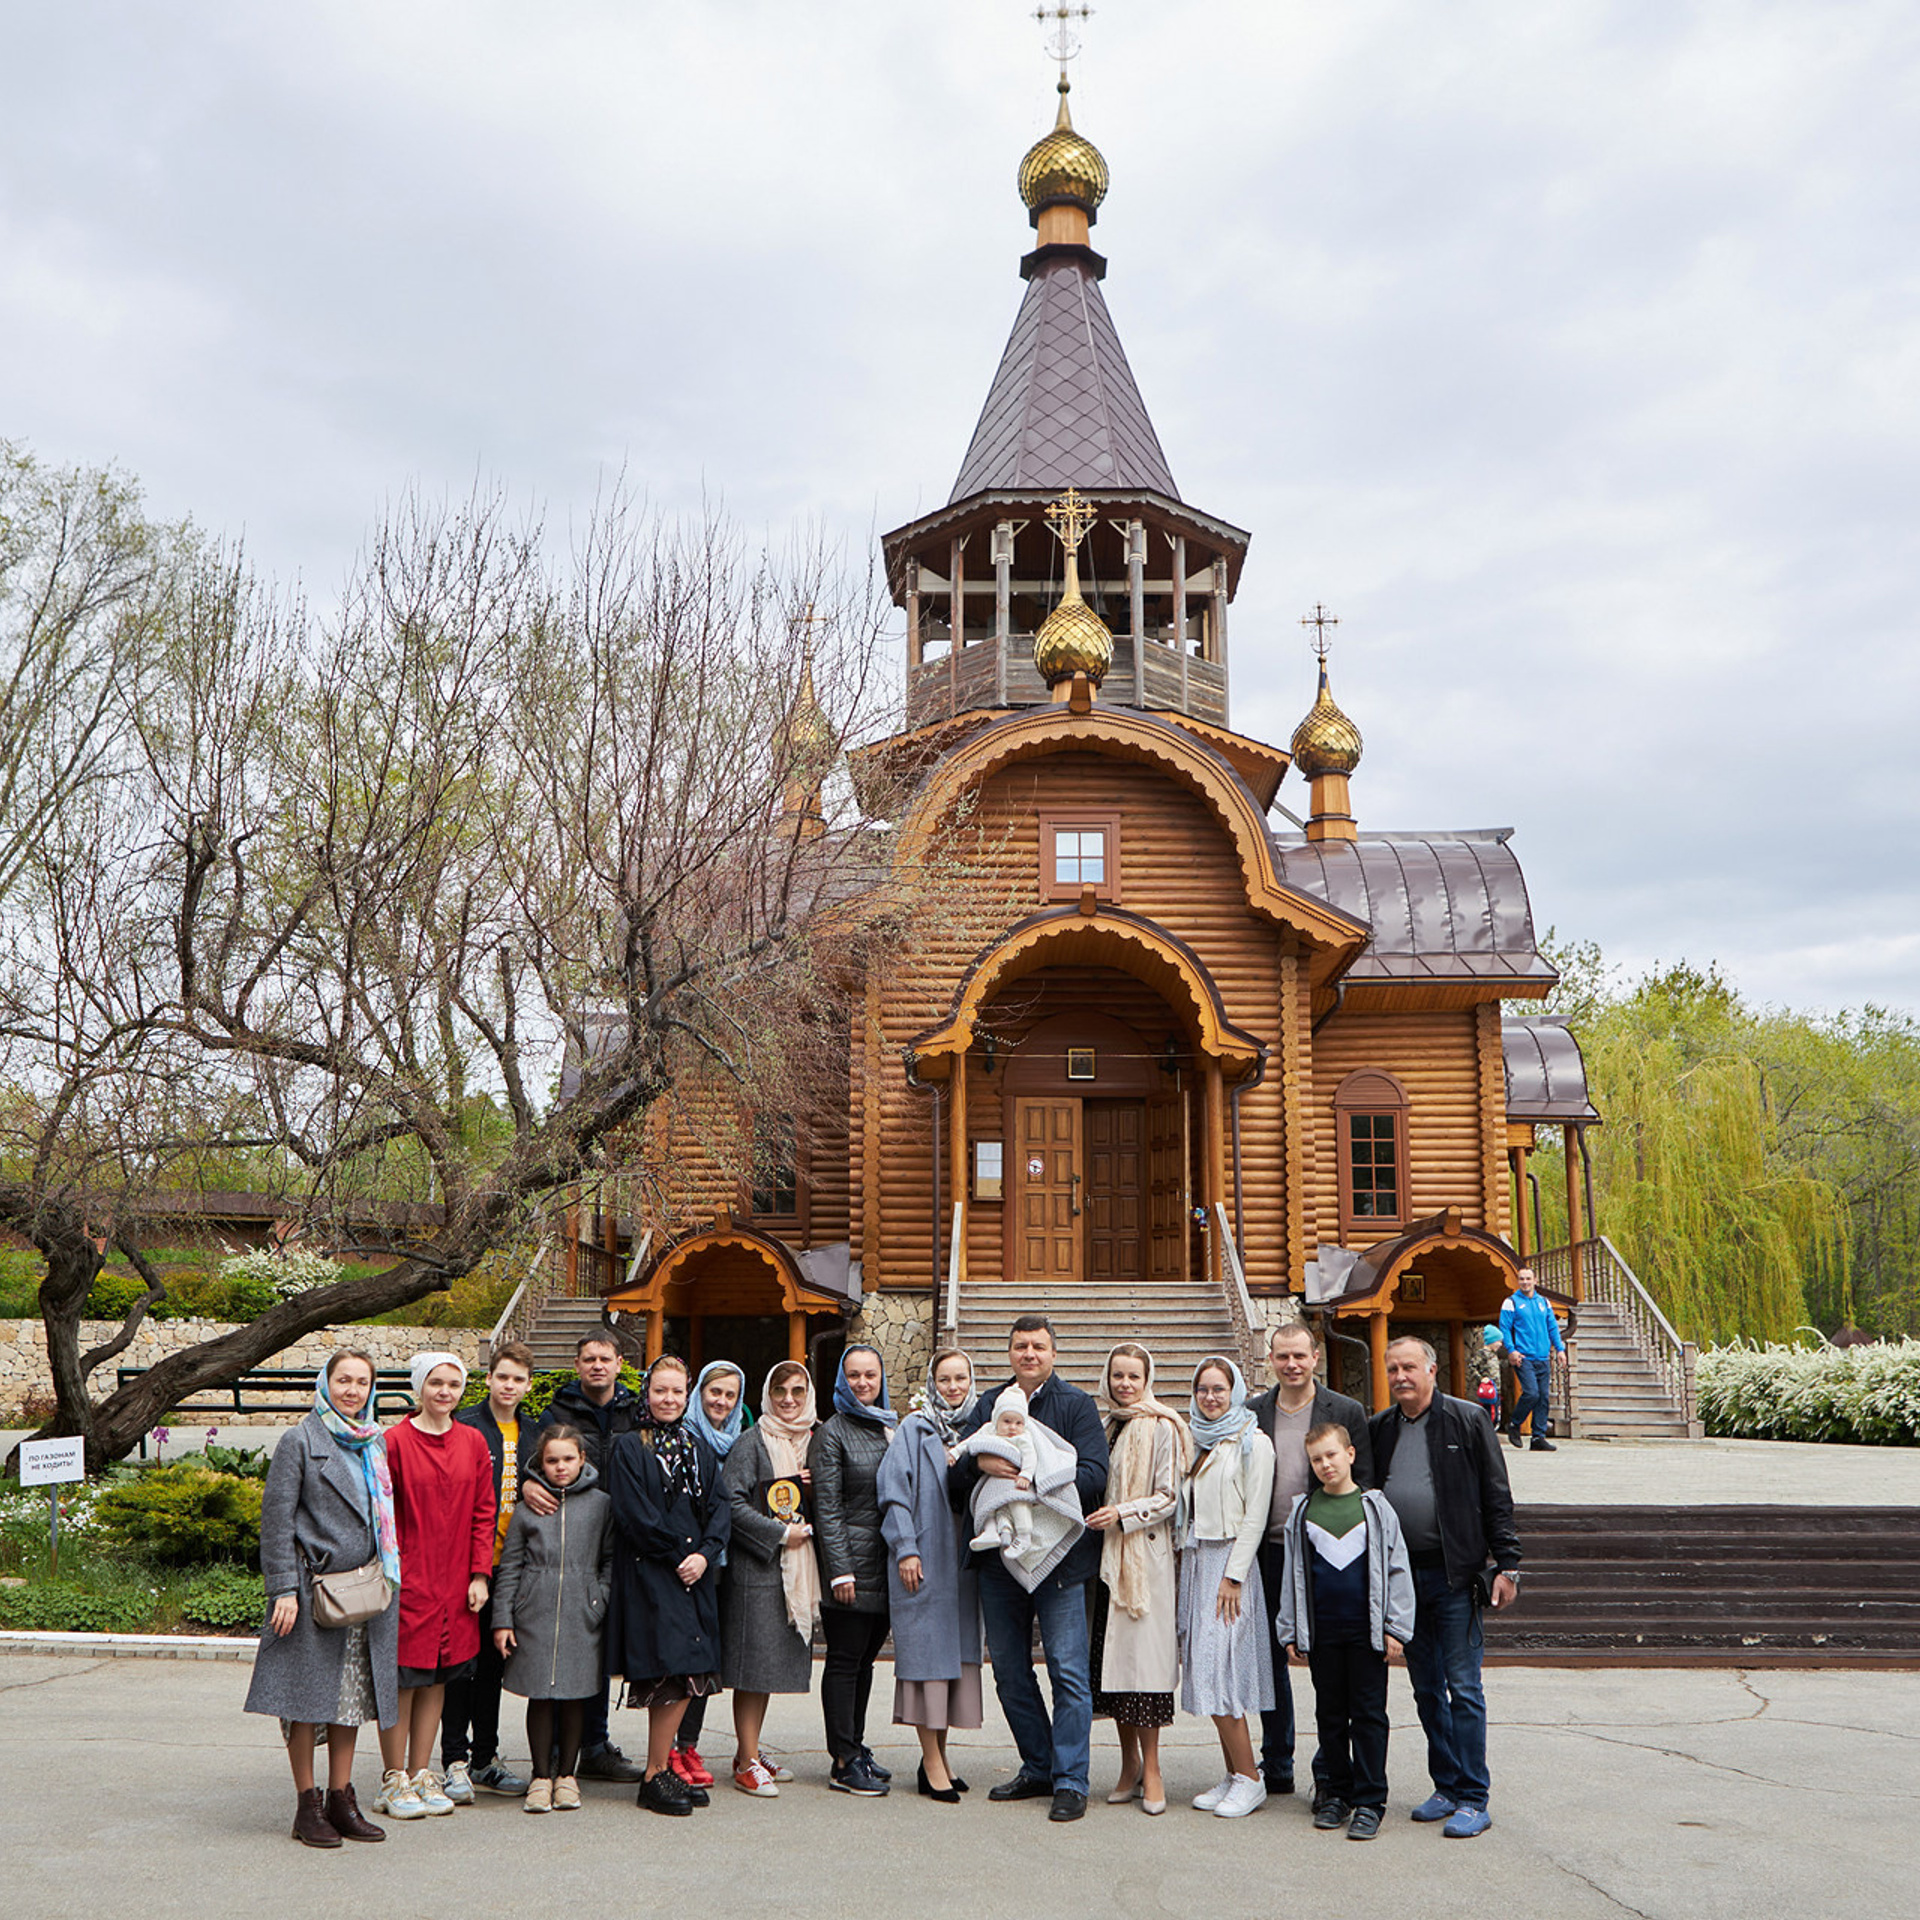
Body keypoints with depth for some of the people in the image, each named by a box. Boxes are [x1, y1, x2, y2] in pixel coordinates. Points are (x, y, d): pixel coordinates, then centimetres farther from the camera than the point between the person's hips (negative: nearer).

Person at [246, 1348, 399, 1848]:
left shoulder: (376, 1443, 13)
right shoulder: (301, 1442, -4)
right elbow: (276, 1518, -7)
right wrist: (284, 1588, -13)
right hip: (314, 1589, -5)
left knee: (353, 1696, 9)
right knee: (307, 1696, 0)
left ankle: (341, 1798, 18)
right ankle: (307, 1805, 11)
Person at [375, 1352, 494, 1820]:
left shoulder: (473, 1443, 6)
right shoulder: (394, 1441, -7)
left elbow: (483, 1513, 8)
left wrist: (479, 1575, 2)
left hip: (454, 1583, 4)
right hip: (408, 1582, -4)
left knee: (437, 1680, 10)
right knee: (402, 1680, 1)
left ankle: (421, 1774, 20)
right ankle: (394, 1780, 13)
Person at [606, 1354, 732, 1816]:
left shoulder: (699, 1448, 16)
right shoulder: (628, 1448, 0)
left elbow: (719, 1506, 9)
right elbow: (634, 1514, -9)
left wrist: (705, 1553, -7)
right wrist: (678, 1553, -10)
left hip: (696, 1573, 5)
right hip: (650, 1574, -5)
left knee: (686, 1676, 3)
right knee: (673, 1674, -10)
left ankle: (660, 1769, 14)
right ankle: (656, 1775, 1)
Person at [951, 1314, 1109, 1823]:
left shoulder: (1076, 1405, 0)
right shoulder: (988, 1405, 12)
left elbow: (1094, 1476, -12)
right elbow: (955, 1481, 6)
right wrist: (980, 1463, -15)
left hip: (1059, 1556, -5)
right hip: (998, 1557, 5)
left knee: (1068, 1669, -5)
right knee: (1009, 1669, 12)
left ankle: (1070, 1781, 3)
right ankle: (1037, 1768, 26)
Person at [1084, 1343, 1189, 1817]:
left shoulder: (1161, 1429, -6)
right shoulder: (1109, 1427, 14)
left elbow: (1169, 1498, -8)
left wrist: (1122, 1514, -16)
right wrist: (1097, 1516, 9)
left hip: (1147, 1555, -6)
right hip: (1108, 1556, 6)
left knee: (1143, 1655, -7)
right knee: (1111, 1657, 6)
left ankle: (1151, 1770, 1)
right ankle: (1129, 1765, 16)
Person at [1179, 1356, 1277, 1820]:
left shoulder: (1253, 1442, -5)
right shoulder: (1194, 1441, 15)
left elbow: (1255, 1517, -10)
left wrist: (1233, 1576, -14)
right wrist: (1185, 1561, 10)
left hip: (1231, 1560, -7)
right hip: (1195, 1560, 7)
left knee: (1217, 1669, -11)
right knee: (1206, 1671, 5)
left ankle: (1250, 1778, -1)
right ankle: (1233, 1776, 12)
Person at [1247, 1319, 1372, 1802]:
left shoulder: (1346, 1412, -2)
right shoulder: (1251, 1413, 6)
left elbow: (1363, 1486, -2)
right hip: (1267, 1553, 3)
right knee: (1270, 1659, 11)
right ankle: (1276, 1767, 24)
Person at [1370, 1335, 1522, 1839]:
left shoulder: (1467, 1421, -3)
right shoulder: (1379, 1429, 8)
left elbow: (1497, 1497, -2)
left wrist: (1507, 1564, -7)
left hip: (1454, 1574, -4)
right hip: (1401, 1574, 5)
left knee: (1463, 1687, -3)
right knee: (1426, 1689, 12)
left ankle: (1473, 1800, 5)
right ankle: (1447, 1787, 23)